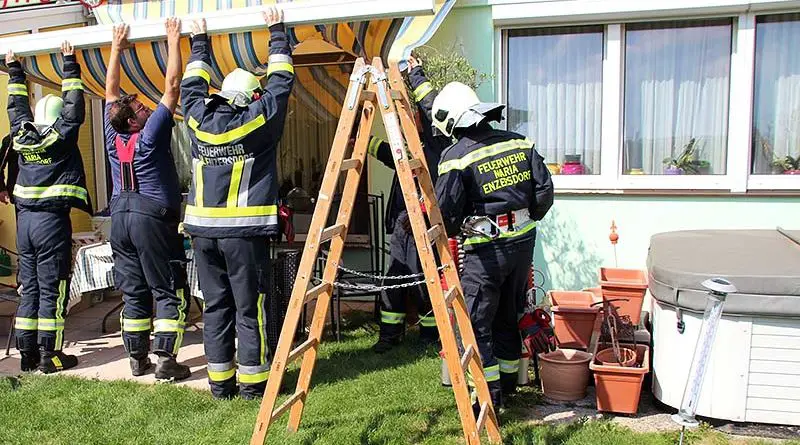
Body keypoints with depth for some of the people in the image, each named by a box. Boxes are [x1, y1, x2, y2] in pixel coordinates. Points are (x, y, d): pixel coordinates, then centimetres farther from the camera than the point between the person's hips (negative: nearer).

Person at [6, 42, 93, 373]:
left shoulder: (21, 134, 8)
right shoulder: (63, 135, -7)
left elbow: (18, 105, 24)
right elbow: (75, 102, -1)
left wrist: (14, 71, 34)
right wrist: (70, 64, 6)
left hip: (24, 218, 6)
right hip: (52, 219, -6)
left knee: (29, 288, 11)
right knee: (51, 290, -1)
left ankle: (27, 354, 16)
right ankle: (49, 355, 3)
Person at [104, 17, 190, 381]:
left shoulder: (113, 136, 6)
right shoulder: (150, 134, -10)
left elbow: (111, 91, 18)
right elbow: (171, 87, -9)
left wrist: (116, 47, 23)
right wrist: (173, 41, -3)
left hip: (120, 218, 7)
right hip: (154, 218, -7)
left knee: (133, 292, 12)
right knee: (170, 292, 0)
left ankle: (137, 358, 18)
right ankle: (165, 360, -2)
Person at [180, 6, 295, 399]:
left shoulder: (198, 119, 6)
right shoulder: (257, 119, -4)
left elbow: (192, 86, 26)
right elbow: (282, 79, 8)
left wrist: (199, 42, 37)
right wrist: (277, 32, 19)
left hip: (202, 228, 5)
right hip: (245, 229, -5)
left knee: (216, 306, 11)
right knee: (250, 307, 3)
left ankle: (220, 381, 18)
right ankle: (252, 381, 9)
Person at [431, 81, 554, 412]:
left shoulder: (456, 156, -11)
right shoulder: (519, 142, 5)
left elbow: (446, 212, -10)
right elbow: (545, 191, 6)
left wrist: (457, 232, 11)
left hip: (487, 246, -6)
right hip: (524, 240, 7)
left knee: (477, 322, 5)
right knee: (509, 315, 20)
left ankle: (490, 396, 9)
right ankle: (508, 384, 33)